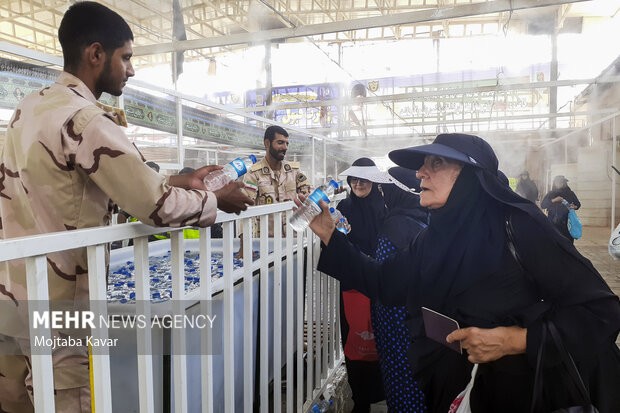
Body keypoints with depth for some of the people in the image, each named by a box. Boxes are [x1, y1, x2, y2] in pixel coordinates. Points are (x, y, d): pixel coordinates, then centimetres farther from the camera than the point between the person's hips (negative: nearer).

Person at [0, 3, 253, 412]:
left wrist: (181, 181, 9)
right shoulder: (85, 121, -22)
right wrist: (219, 200, -6)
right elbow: (159, 207, -23)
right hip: (55, 308, -9)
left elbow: (117, 179, 12)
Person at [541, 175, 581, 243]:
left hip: (566, 223, 0)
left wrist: (574, 207, -7)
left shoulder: (570, 194, 7)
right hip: (553, 223, 0)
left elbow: (578, 204, 16)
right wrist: (553, 200, -15)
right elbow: (542, 205, -3)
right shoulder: (550, 194, 6)